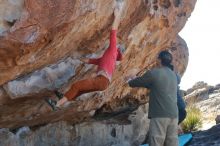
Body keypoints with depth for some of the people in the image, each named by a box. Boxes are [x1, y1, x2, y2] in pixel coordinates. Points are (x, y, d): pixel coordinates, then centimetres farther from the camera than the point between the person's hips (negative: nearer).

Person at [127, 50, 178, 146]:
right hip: (173, 114, 7)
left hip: (160, 114, -7)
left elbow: (138, 82, 8)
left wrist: (130, 82, 29)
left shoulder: (154, 73, -5)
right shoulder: (173, 75, 17)